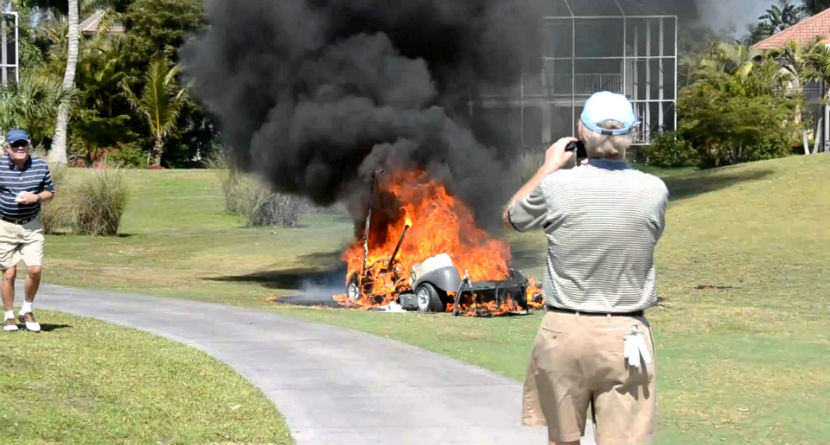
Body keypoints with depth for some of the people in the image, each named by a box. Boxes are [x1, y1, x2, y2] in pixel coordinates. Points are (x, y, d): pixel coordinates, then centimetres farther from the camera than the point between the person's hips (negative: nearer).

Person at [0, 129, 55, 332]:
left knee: (35, 269, -7)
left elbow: (50, 192, 9)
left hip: (32, 226, 2)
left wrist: (36, 197, -11)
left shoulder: (40, 166, 0)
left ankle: (27, 311, 15)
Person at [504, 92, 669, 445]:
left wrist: (549, 167, 20)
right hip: (625, 335, 0)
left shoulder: (556, 187, -10)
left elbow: (511, 217, 11)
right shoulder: (653, 191, -7)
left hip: (565, 331, 0)